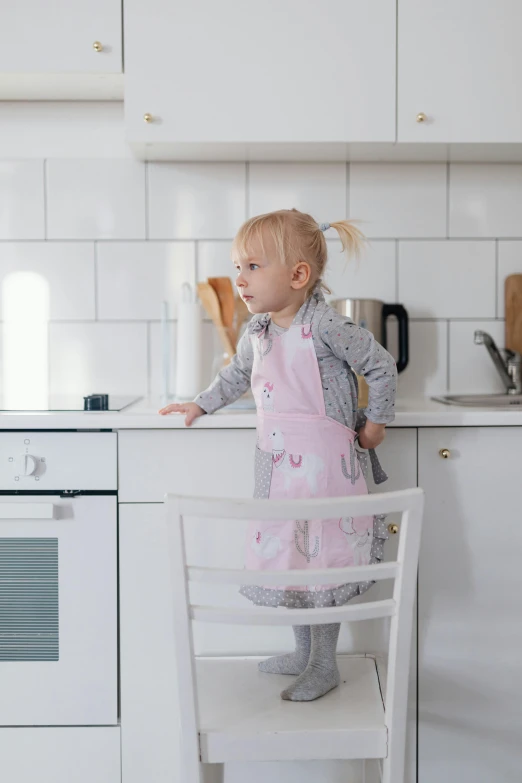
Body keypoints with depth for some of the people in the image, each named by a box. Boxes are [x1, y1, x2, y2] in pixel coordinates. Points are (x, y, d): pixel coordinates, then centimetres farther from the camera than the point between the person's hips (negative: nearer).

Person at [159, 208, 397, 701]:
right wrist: (200, 405, 27)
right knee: (288, 553, 14)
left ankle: (325, 665, 18)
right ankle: (303, 652, 32)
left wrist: (375, 423, -3)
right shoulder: (256, 332, 6)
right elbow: (237, 375, 27)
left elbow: (381, 366, -7)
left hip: (323, 459, -7)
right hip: (277, 462, 7)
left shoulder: (324, 325, -16)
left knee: (322, 553, 0)